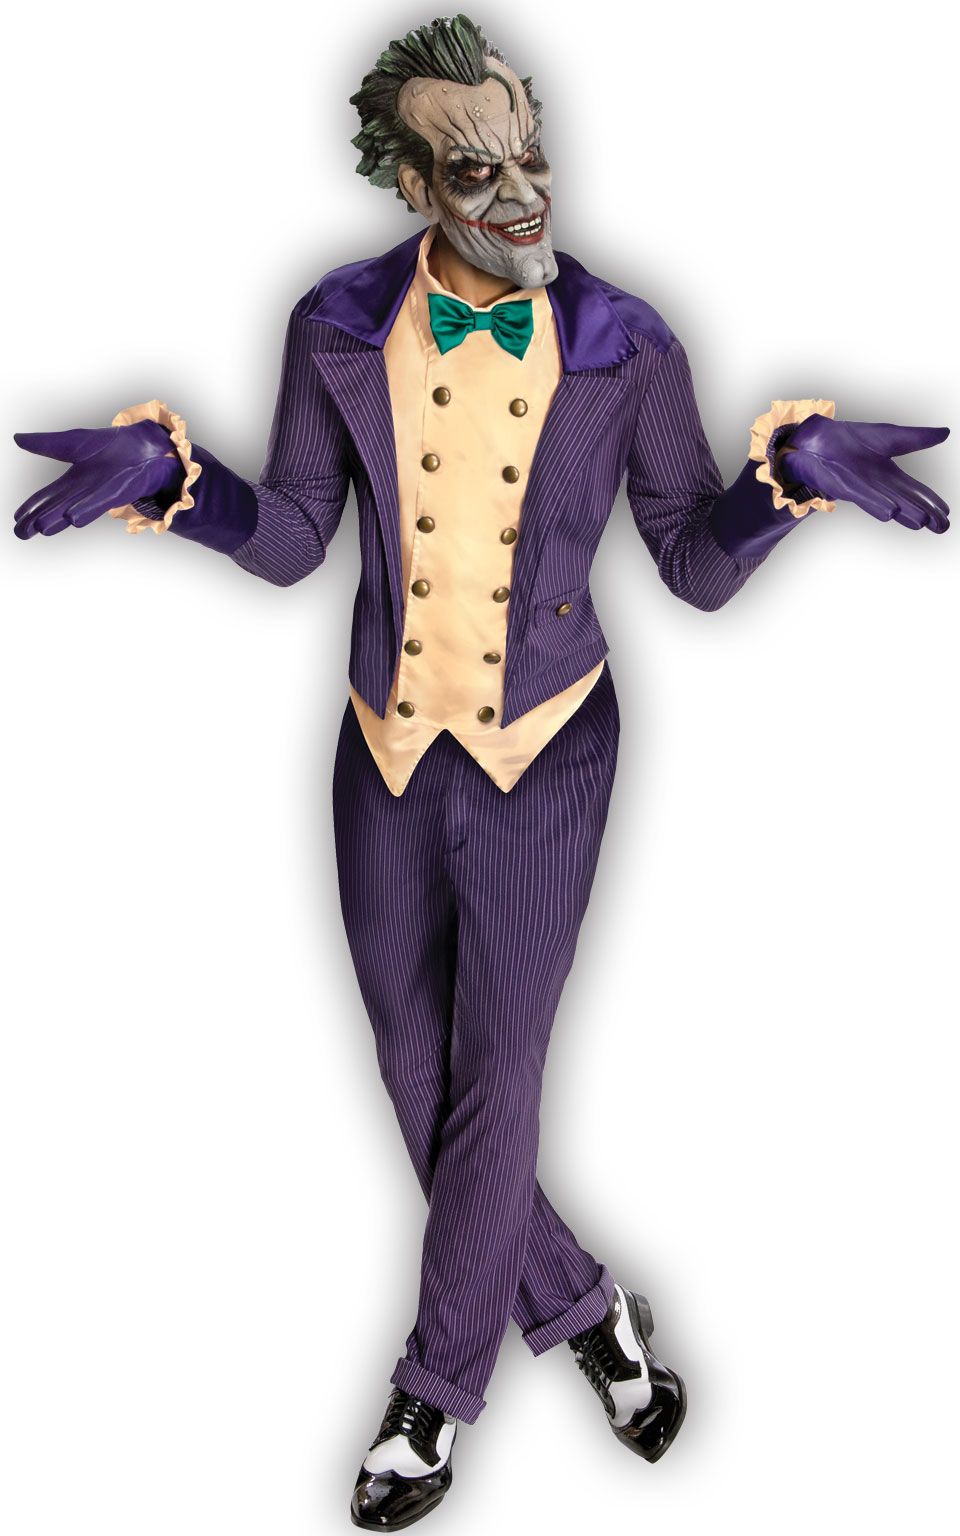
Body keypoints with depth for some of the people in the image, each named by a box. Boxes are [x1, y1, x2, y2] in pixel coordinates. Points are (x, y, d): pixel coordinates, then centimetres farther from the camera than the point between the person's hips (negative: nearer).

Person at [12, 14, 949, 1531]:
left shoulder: (626, 349, -8)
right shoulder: (341, 330, -3)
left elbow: (698, 566, -2)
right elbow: (291, 538, 4)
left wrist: (782, 478, -22)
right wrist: (175, 482, -15)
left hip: (544, 752, -2)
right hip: (387, 751, 3)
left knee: (495, 1085, 3)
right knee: (422, 1091, 11)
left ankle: (436, 1394, 25)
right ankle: (583, 1308, 36)